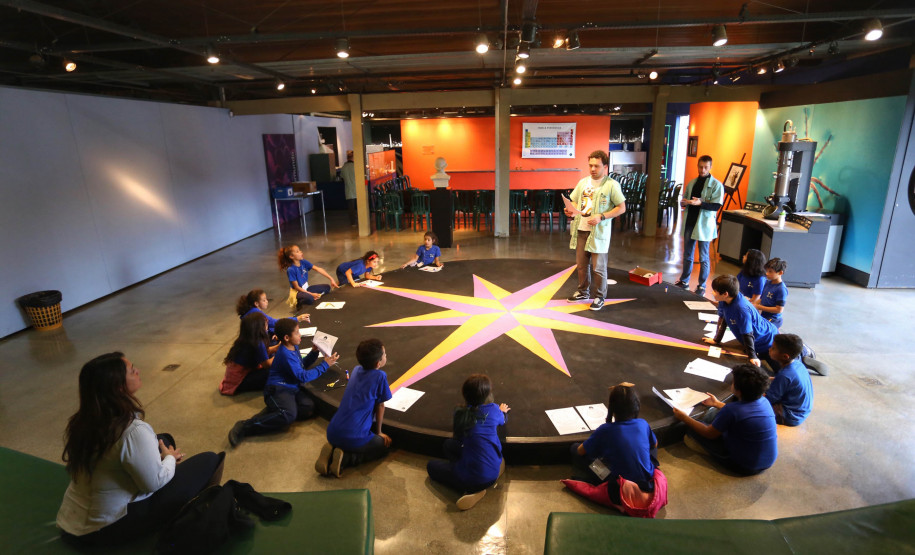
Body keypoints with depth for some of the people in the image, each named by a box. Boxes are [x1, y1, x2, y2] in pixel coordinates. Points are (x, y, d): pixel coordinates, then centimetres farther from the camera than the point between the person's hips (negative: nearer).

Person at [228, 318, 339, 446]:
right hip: (278, 389, -8)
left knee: (309, 409, -18)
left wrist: (314, 352, 11)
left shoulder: (294, 347, 11)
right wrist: (325, 365, -10)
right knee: (289, 416, -34)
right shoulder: (285, 354, -16)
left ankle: (272, 412, -5)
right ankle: (245, 427, -20)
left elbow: (302, 365, 27)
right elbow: (303, 376, -16)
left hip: (292, 388, 8)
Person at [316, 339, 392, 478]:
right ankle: (345, 458, -2)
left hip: (332, 433, 7)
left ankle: (332, 449, 7)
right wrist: (379, 432, 17)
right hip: (355, 437, -7)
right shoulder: (380, 376, -9)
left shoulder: (356, 370, 11)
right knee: (384, 445, 19)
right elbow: (380, 406, 2)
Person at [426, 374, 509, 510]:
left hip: (471, 477, -4)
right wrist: (502, 411, 46)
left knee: (431, 466, 20)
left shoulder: (460, 414, -9)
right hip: (494, 472, 4)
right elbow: (502, 421, 21)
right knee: (449, 444, 23)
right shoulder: (493, 409, -5)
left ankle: (471, 490, 1)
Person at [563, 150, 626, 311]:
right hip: (581, 230, 6)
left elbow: (621, 208, -6)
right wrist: (571, 210, -4)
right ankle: (583, 291, 32)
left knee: (598, 267, 1)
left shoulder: (611, 184, -6)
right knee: (581, 264, 14)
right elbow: (574, 201, 20)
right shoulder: (583, 182, 11)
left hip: (599, 232, -5)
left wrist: (601, 217, -17)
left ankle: (599, 297, 15)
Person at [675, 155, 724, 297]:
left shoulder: (716, 185, -5)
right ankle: (684, 281, 26)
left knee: (703, 258, 2)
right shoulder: (692, 183, 12)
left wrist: (700, 203, -28)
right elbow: (684, 199, 19)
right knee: (687, 255, 14)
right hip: (690, 223, 5)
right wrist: (684, 202, -5)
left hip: (704, 226, -5)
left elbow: (717, 206, -13)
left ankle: (702, 286, 11)